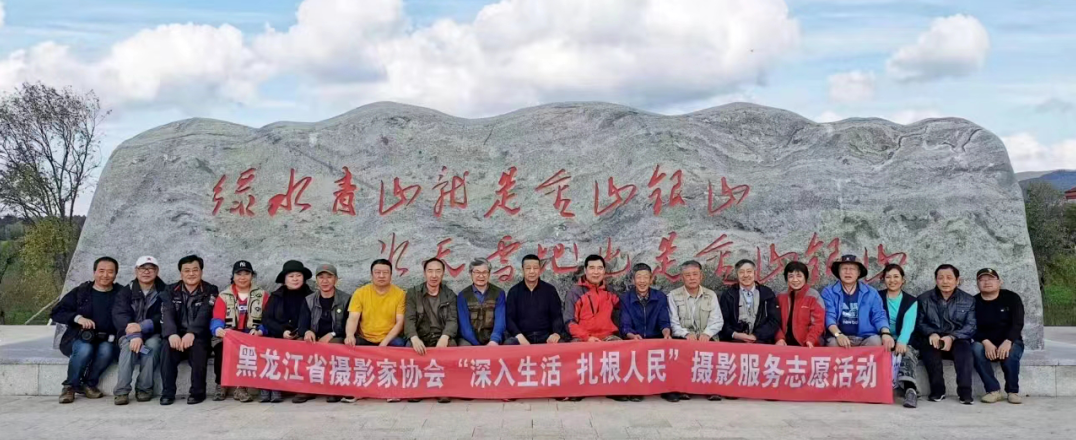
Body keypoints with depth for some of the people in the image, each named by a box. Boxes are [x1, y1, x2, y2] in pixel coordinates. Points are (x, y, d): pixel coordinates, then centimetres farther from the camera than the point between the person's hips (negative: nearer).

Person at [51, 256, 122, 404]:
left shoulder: (121, 294, 5)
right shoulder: (80, 292, 6)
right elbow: (56, 313, 0)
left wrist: (114, 336, -21)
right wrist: (77, 317, -19)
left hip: (106, 341, 0)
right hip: (78, 339, 0)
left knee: (106, 350, -34)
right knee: (85, 349, -34)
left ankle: (89, 384, -10)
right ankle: (70, 386, -11)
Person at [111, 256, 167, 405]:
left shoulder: (164, 292, 3)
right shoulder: (125, 293, 6)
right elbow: (120, 316, -10)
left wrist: (142, 327, -29)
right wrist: (134, 335, -29)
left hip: (154, 335, -1)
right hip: (129, 334, 1)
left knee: (152, 344, -32)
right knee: (129, 345, -31)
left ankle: (144, 389, -24)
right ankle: (121, 391, -34)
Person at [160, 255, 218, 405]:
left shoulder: (210, 291, 3)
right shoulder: (170, 291, 10)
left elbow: (204, 315, -15)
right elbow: (167, 314, -8)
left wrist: (191, 333, -35)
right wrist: (172, 334, -30)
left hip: (199, 336, -2)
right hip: (177, 335, 2)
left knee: (198, 346, -34)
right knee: (168, 348, -30)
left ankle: (198, 392, -22)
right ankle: (167, 393, -20)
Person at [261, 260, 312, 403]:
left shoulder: (310, 296, 9)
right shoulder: (276, 296, 12)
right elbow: (266, 319, 5)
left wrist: (303, 334, -15)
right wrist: (282, 331, -11)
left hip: (301, 339, -1)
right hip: (278, 338, 1)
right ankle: (266, 386, -20)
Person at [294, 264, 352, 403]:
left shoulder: (346, 299, 5)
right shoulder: (309, 300, 13)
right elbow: (302, 325, 4)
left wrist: (331, 335, -18)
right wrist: (307, 332, -21)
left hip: (337, 340, -3)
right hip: (315, 340, 3)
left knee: (332, 346, -36)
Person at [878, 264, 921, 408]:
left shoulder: (911, 301, 10)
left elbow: (908, 324, -9)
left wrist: (901, 341, -31)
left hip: (903, 343, 0)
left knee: (907, 352, -33)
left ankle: (909, 389, -52)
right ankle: (910, 389, -45)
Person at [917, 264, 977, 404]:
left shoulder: (968, 300, 5)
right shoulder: (924, 299, 7)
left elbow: (971, 326, -6)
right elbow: (919, 323, 1)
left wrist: (952, 337, -22)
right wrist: (931, 334, -21)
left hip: (957, 341, 0)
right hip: (933, 340, 0)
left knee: (964, 347, -33)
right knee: (929, 346, -33)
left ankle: (965, 392, -31)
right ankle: (937, 390, -24)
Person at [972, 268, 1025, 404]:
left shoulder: (1012, 298, -2)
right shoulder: (973, 302, 1)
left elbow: (1018, 323, -12)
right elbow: (973, 328, -7)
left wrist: (1007, 342, -30)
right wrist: (986, 342, -27)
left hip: (1010, 342, -1)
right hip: (986, 344, 1)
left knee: (1010, 352, -34)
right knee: (976, 348, -32)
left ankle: (1013, 391, -15)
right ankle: (993, 390, -25)